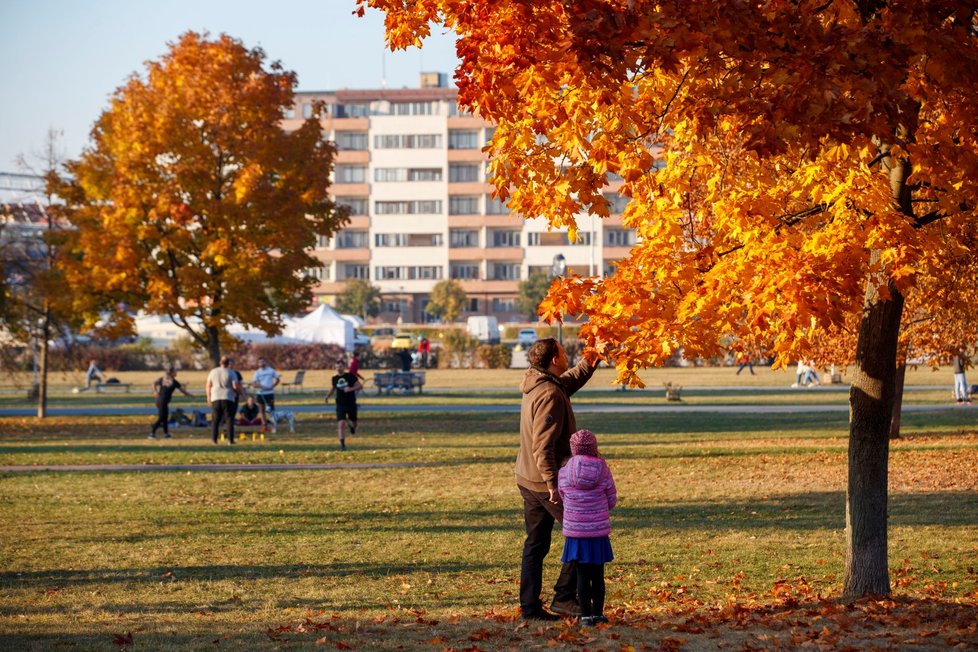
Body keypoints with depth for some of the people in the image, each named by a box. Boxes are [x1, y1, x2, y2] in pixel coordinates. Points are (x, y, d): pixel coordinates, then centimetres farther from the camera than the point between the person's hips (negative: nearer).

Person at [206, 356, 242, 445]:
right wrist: (239, 391, 12)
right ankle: (230, 439, -2)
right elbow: (236, 386, -9)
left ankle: (214, 439, 5)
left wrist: (209, 396, 21)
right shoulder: (231, 373, -4)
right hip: (228, 398, -3)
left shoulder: (213, 372, 7)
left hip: (215, 398, 3)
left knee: (215, 420, 8)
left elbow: (208, 386, 9)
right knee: (229, 419, 2)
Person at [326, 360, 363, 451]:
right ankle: (342, 444, -9)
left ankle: (351, 425, 48)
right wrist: (328, 396, 8)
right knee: (341, 423, -13)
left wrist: (351, 389, -22)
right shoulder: (335, 378, 4)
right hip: (340, 405, 1)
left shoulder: (350, 376, -6)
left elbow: (360, 386, -6)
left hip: (351, 404, -1)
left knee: (353, 423, 9)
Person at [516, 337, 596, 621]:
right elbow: (543, 445, -25)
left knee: (536, 544, 11)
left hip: (528, 480, 10)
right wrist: (553, 483, -26)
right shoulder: (549, 395, -19)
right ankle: (564, 597, -1)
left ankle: (530, 606, 13)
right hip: (546, 480, -10)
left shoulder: (541, 386, 11)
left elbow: (575, 378, 32)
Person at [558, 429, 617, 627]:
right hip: (599, 531, 0)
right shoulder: (603, 470, -6)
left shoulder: (564, 473, -6)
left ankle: (586, 615, 6)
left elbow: (563, 499, 5)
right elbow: (612, 500, 2)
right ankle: (598, 613, 14)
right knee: (598, 575, 10)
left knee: (582, 574, 6)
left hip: (575, 531, 0)